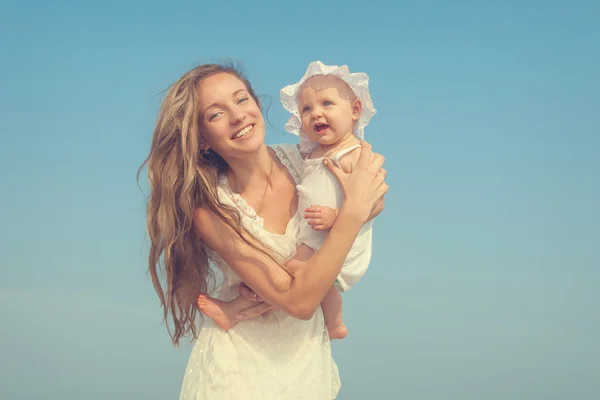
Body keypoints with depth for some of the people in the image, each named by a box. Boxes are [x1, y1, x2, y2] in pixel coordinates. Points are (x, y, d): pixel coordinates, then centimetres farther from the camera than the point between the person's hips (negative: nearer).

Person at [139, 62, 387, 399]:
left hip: (311, 355, 5)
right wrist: (354, 209, -29)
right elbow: (299, 302, -28)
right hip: (242, 368, -5)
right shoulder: (211, 210, -24)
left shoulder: (301, 162, -11)